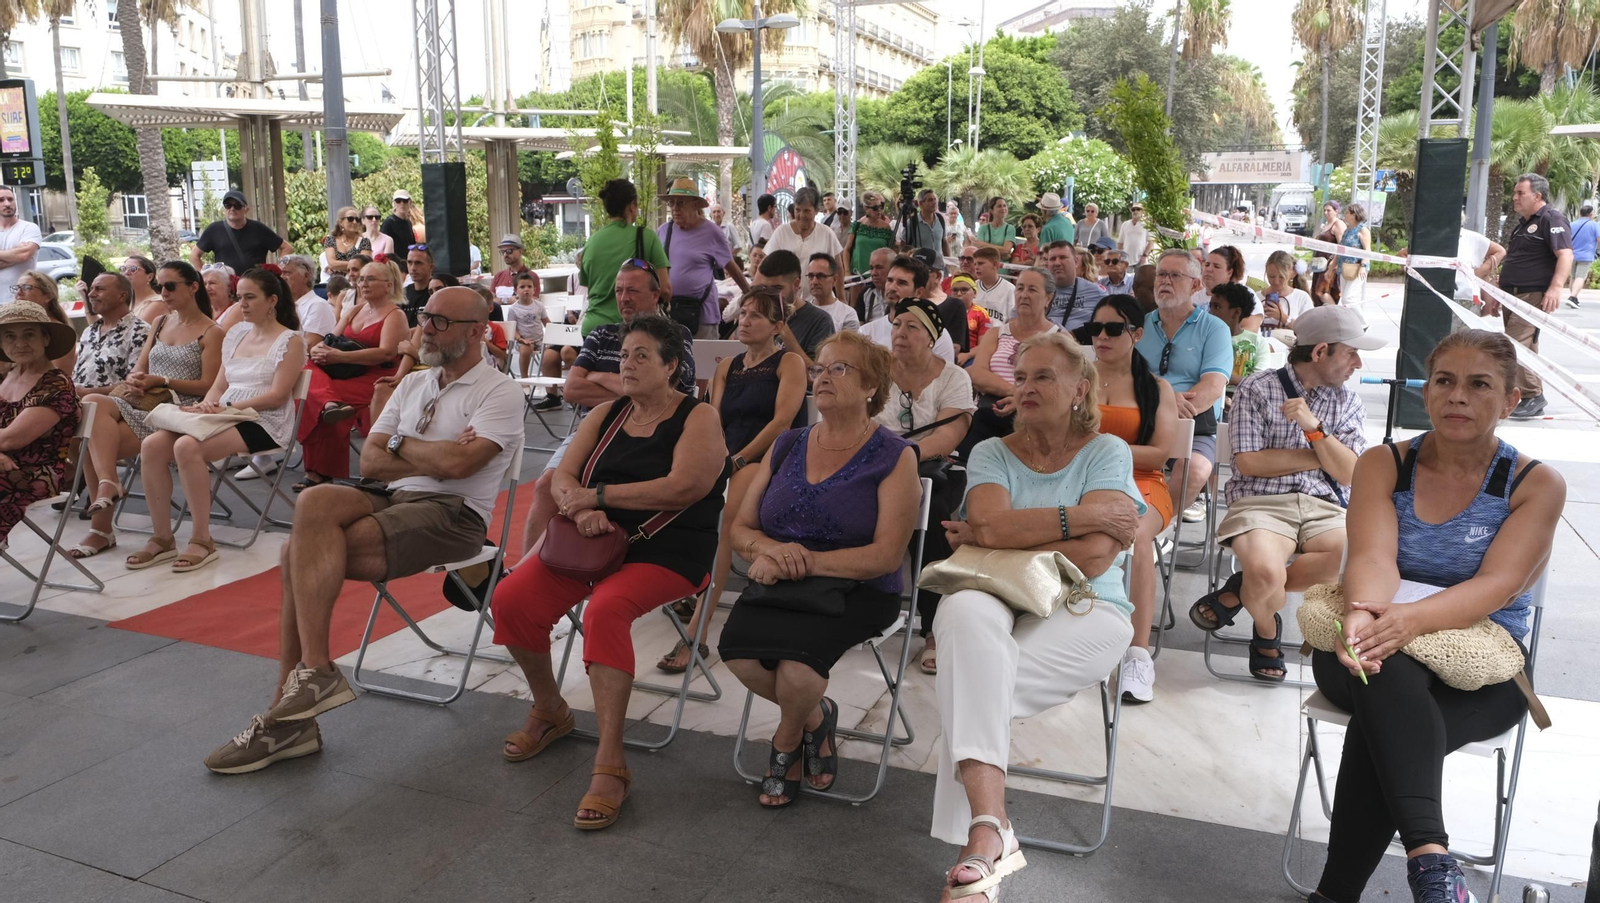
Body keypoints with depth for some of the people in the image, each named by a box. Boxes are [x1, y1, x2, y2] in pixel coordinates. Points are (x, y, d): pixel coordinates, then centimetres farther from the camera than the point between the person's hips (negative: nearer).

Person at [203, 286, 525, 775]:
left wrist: (402, 444, 0)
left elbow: (458, 464, -19)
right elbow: (370, 462, 11)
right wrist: (434, 458, -5)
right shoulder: (413, 383, 21)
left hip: (452, 514, -7)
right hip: (391, 497, 7)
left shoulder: (500, 392, -2)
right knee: (315, 501, -24)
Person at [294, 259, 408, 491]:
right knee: (311, 375, -28)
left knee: (314, 392, -30)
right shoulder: (353, 311, 24)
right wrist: (318, 350, -9)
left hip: (374, 379, -6)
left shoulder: (395, 315, 0)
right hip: (347, 375, 6)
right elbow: (332, 339, 17)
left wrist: (339, 356, -23)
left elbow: (387, 353, -16)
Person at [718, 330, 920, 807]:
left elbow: (886, 556, -10)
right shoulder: (786, 446, 14)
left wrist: (806, 562, -19)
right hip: (778, 586, 4)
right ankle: (816, 718, 5)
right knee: (736, 648, -27)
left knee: (796, 656, -32)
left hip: (856, 592, -4)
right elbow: (740, 528, 13)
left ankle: (787, 742, 5)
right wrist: (770, 549, -11)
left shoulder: (894, 457, -1)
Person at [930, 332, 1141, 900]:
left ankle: (980, 833, -17)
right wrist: (1083, 515, -11)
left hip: (1084, 613, -2)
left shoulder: (1106, 452, 5)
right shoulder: (992, 454, 12)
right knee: (963, 608, -35)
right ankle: (990, 829, -39)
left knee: (970, 671, -31)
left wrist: (991, 540, -7)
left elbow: (1093, 558, -10)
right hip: (997, 604, 2)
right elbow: (991, 524, -10)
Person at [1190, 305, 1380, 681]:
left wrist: (1314, 428, -10)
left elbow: (1348, 473, 5)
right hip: (1261, 502, -4)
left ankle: (1241, 591, -12)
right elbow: (1249, 462, -7)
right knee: (1265, 571, -36)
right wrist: (1322, 457, 0)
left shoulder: (1349, 403, 16)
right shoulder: (1257, 389, 3)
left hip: (1324, 507, 4)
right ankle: (1267, 631, 3)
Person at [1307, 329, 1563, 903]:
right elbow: (1373, 558, -13)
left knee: (1381, 727, -33)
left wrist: (1414, 619, -38)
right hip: (1380, 645, 1)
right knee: (1387, 674, -37)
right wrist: (1365, 614, -39)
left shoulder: (1537, 486, 0)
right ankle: (1429, 854, -49)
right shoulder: (1383, 465, 4)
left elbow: (1497, 583, -16)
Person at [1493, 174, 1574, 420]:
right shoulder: (1523, 223, 21)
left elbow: (1565, 255, -20)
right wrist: (1497, 296, 24)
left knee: (1515, 346, -17)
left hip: (1534, 296, -9)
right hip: (1513, 296, 9)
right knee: (1526, 348, 11)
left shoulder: (1552, 218, -8)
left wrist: (1556, 287, -33)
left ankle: (1532, 397, -9)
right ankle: (1534, 401, 17)